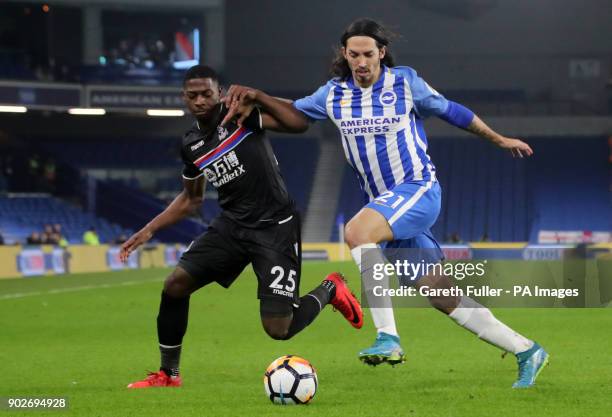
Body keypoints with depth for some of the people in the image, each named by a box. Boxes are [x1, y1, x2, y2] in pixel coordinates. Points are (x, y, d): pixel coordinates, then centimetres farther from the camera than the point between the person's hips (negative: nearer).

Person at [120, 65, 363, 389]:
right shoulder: (191, 146, 7)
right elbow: (191, 199, 22)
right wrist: (149, 230, 14)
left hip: (274, 226, -6)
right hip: (231, 225, 6)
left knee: (279, 330, -13)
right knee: (175, 284, -10)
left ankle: (328, 291, 19)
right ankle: (168, 374, 7)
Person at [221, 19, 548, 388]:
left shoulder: (405, 82, -5)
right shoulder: (335, 94, 6)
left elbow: (450, 111, 7)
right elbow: (296, 117, 19)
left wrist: (500, 140, 18)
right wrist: (258, 98, 1)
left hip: (418, 189, -6)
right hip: (385, 201, 6)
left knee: (357, 231, -32)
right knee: (442, 296, 3)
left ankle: (388, 338, -34)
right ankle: (526, 351, 13)